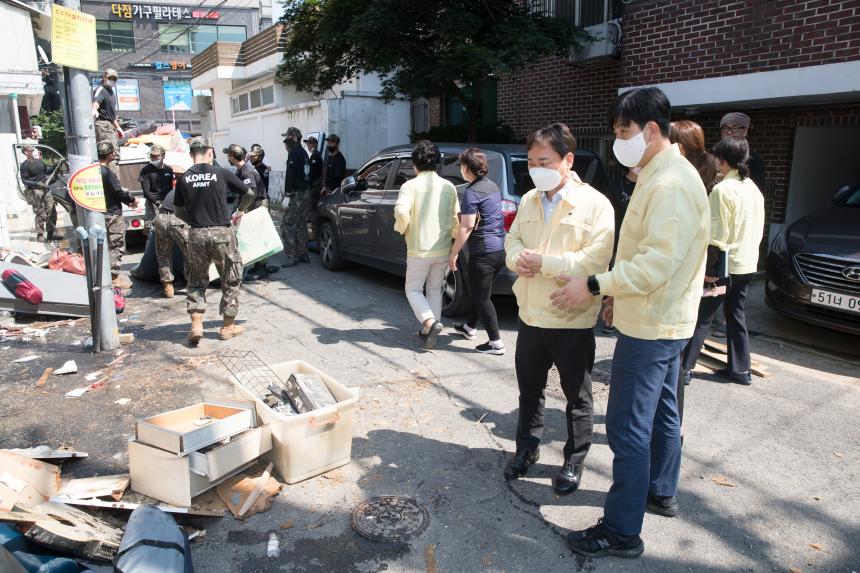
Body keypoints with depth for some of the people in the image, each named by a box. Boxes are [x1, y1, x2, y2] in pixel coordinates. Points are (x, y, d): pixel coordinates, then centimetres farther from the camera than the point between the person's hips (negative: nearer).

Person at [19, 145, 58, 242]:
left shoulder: (39, 161, 10)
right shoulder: (25, 165, -8)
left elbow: (47, 171, 24)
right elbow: (24, 180, -9)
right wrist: (37, 184, -20)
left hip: (45, 189, 6)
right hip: (35, 191, -6)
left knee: (52, 212, 5)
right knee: (40, 214, -4)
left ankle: (50, 234, 15)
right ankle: (40, 235, 6)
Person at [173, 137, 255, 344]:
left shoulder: (184, 178, 3)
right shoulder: (221, 173, -4)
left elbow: (179, 211, 8)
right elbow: (249, 194, 5)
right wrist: (239, 212, 21)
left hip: (196, 234, 3)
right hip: (222, 233, -2)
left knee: (197, 281, 16)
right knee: (231, 280, 11)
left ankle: (196, 325, 7)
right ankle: (228, 326, 17)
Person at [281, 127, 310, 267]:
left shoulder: (294, 152, -10)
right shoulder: (303, 152, 19)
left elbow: (290, 174, -18)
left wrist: (287, 195, -19)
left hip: (297, 195, -9)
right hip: (306, 193, 10)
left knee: (286, 225, -8)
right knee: (300, 225, 15)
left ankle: (292, 257, -11)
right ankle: (303, 255, 18)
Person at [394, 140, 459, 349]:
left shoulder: (410, 185, -10)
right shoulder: (449, 186, 2)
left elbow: (401, 211, -26)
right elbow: (455, 218, 4)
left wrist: (402, 228, -6)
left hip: (419, 250, -4)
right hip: (443, 249, 4)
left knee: (413, 290, 10)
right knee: (435, 290, 18)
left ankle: (430, 322, -10)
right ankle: (431, 329, 22)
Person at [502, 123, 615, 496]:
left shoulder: (594, 203, -12)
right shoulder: (529, 201, 8)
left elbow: (595, 259, -21)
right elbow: (512, 239, 14)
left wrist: (543, 262, -22)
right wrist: (517, 257, -10)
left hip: (573, 320, -5)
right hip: (531, 315, 6)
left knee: (577, 399, 11)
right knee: (529, 389, 19)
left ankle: (574, 461, 30)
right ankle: (527, 449, 38)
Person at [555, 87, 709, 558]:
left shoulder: (671, 184, -21)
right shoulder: (659, 175, 12)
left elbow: (657, 261, -28)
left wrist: (594, 285, -23)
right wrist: (619, 297, 17)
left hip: (650, 327, -11)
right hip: (662, 321, 11)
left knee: (628, 428, -4)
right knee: (661, 414, 22)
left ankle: (621, 533, 7)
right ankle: (661, 493, 40)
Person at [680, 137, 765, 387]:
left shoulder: (723, 189, -16)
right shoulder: (754, 189, 10)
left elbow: (716, 235, -18)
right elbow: (758, 230, 16)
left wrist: (708, 265, -12)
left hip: (725, 265, -8)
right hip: (748, 263, 8)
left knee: (701, 317, -2)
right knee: (736, 315, 16)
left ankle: (683, 368, 1)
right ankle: (740, 369, 23)